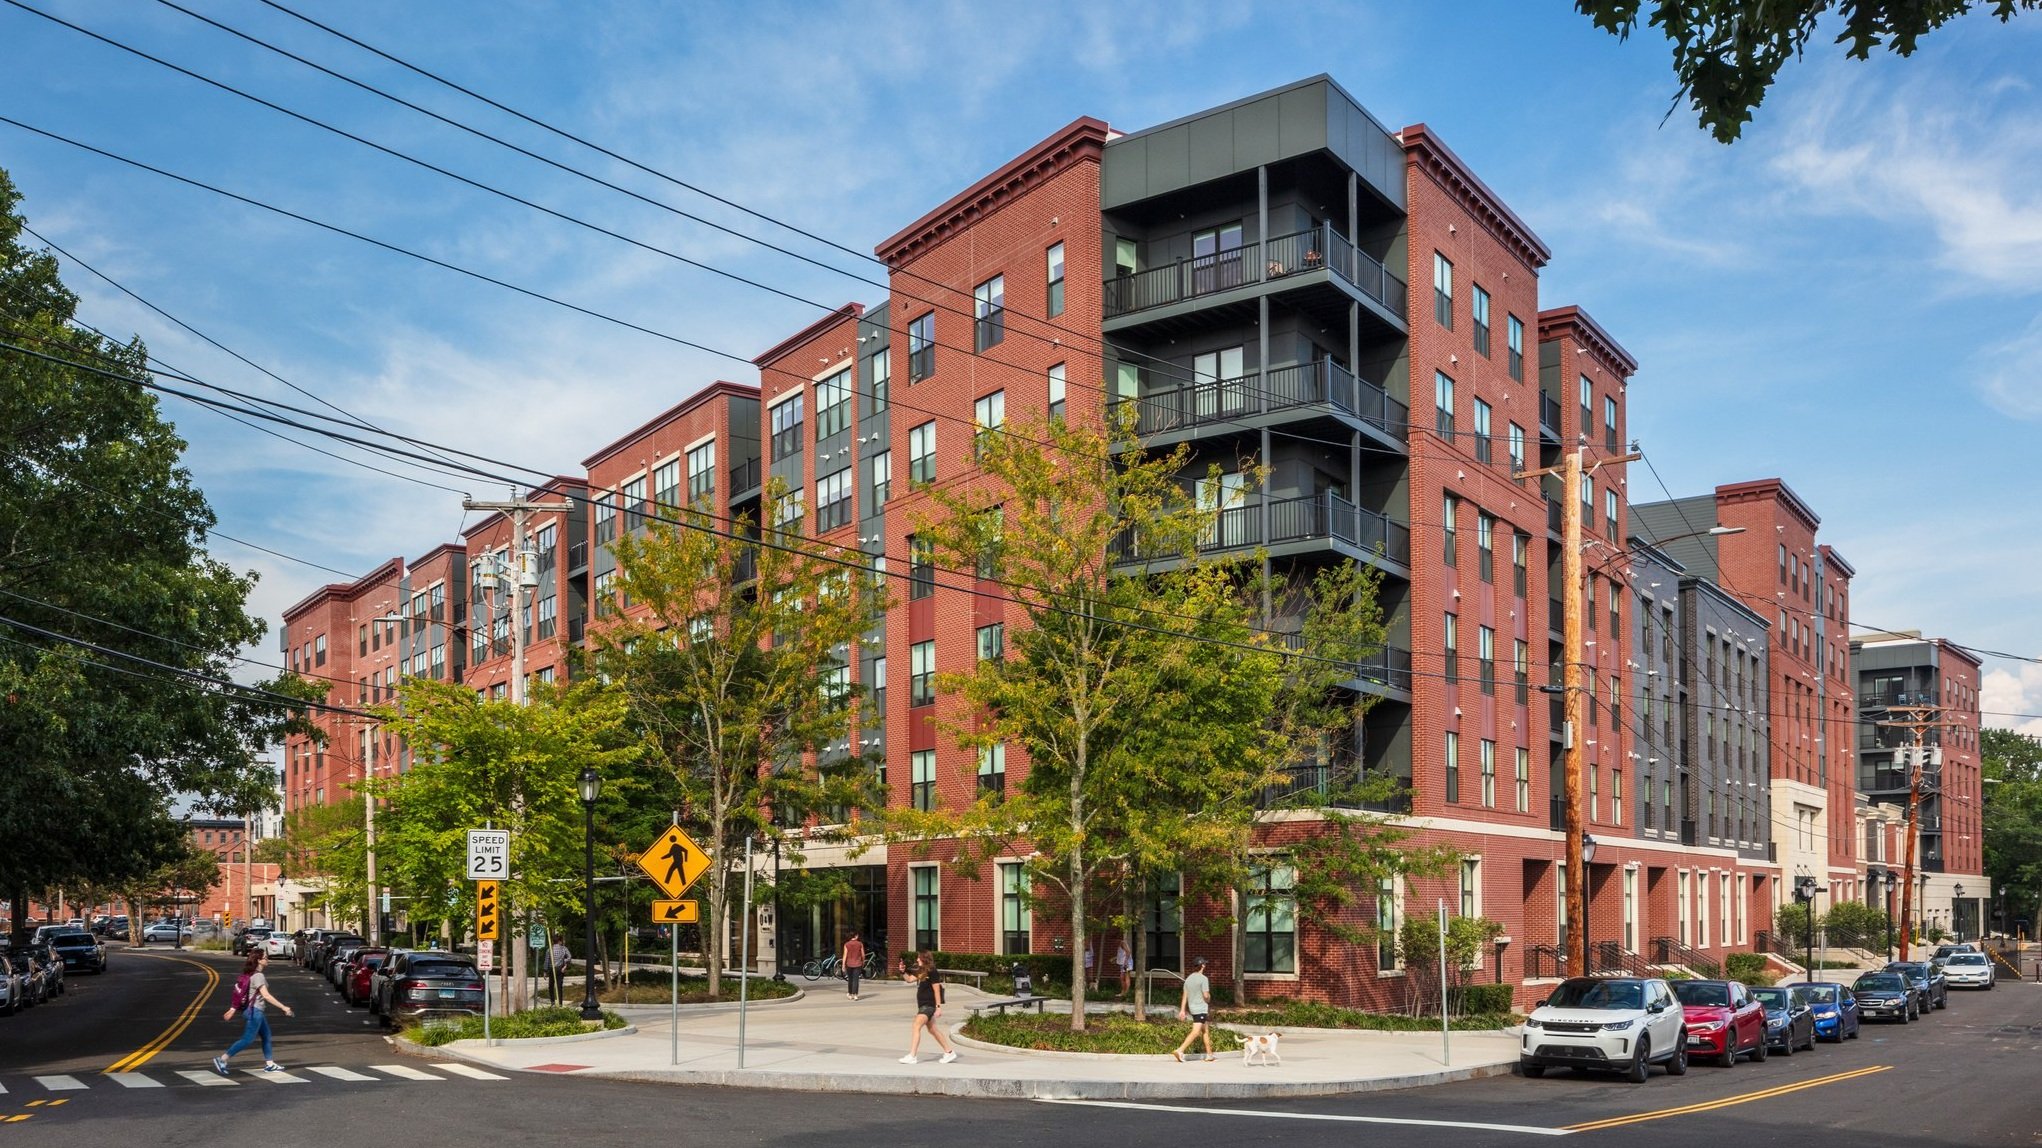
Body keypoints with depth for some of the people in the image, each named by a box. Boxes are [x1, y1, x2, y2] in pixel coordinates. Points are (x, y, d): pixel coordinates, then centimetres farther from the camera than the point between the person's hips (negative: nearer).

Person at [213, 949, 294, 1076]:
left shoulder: (251, 974, 10)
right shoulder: (258, 976, -18)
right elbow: (266, 995, -24)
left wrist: (232, 1009, 18)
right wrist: (283, 1007, -22)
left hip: (258, 1011, 10)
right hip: (255, 1011, -10)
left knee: (266, 1036, 14)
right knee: (248, 1039, -7)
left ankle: (269, 1064, 19)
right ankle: (222, 1060, -5)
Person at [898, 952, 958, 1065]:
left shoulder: (931, 972, -15)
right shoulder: (921, 972, 11)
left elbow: (937, 990, -16)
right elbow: (909, 979, 15)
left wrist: (938, 1007, -17)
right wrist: (903, 972, -3)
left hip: (929, 1005, -10)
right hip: (922, 1004, 10)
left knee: (916, 1027, -15)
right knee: (932, 1030, 16)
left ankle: (912, 1056, -17)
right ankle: (949, 1052, 25)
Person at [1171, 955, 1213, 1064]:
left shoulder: (1188, 979, 9)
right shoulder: (1203, 979, -12)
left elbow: (1185, 996, 8)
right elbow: (1206, 995, -16)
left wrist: (1182, 1010, 8)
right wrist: (1209, 1000, 6)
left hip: (1192, 1008, 8)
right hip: (1201, 1009, -8)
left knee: (1206, 1030, 17)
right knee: (1195, 1032, -11)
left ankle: (1209, 1054, 21)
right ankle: (1180, 1050, -23)